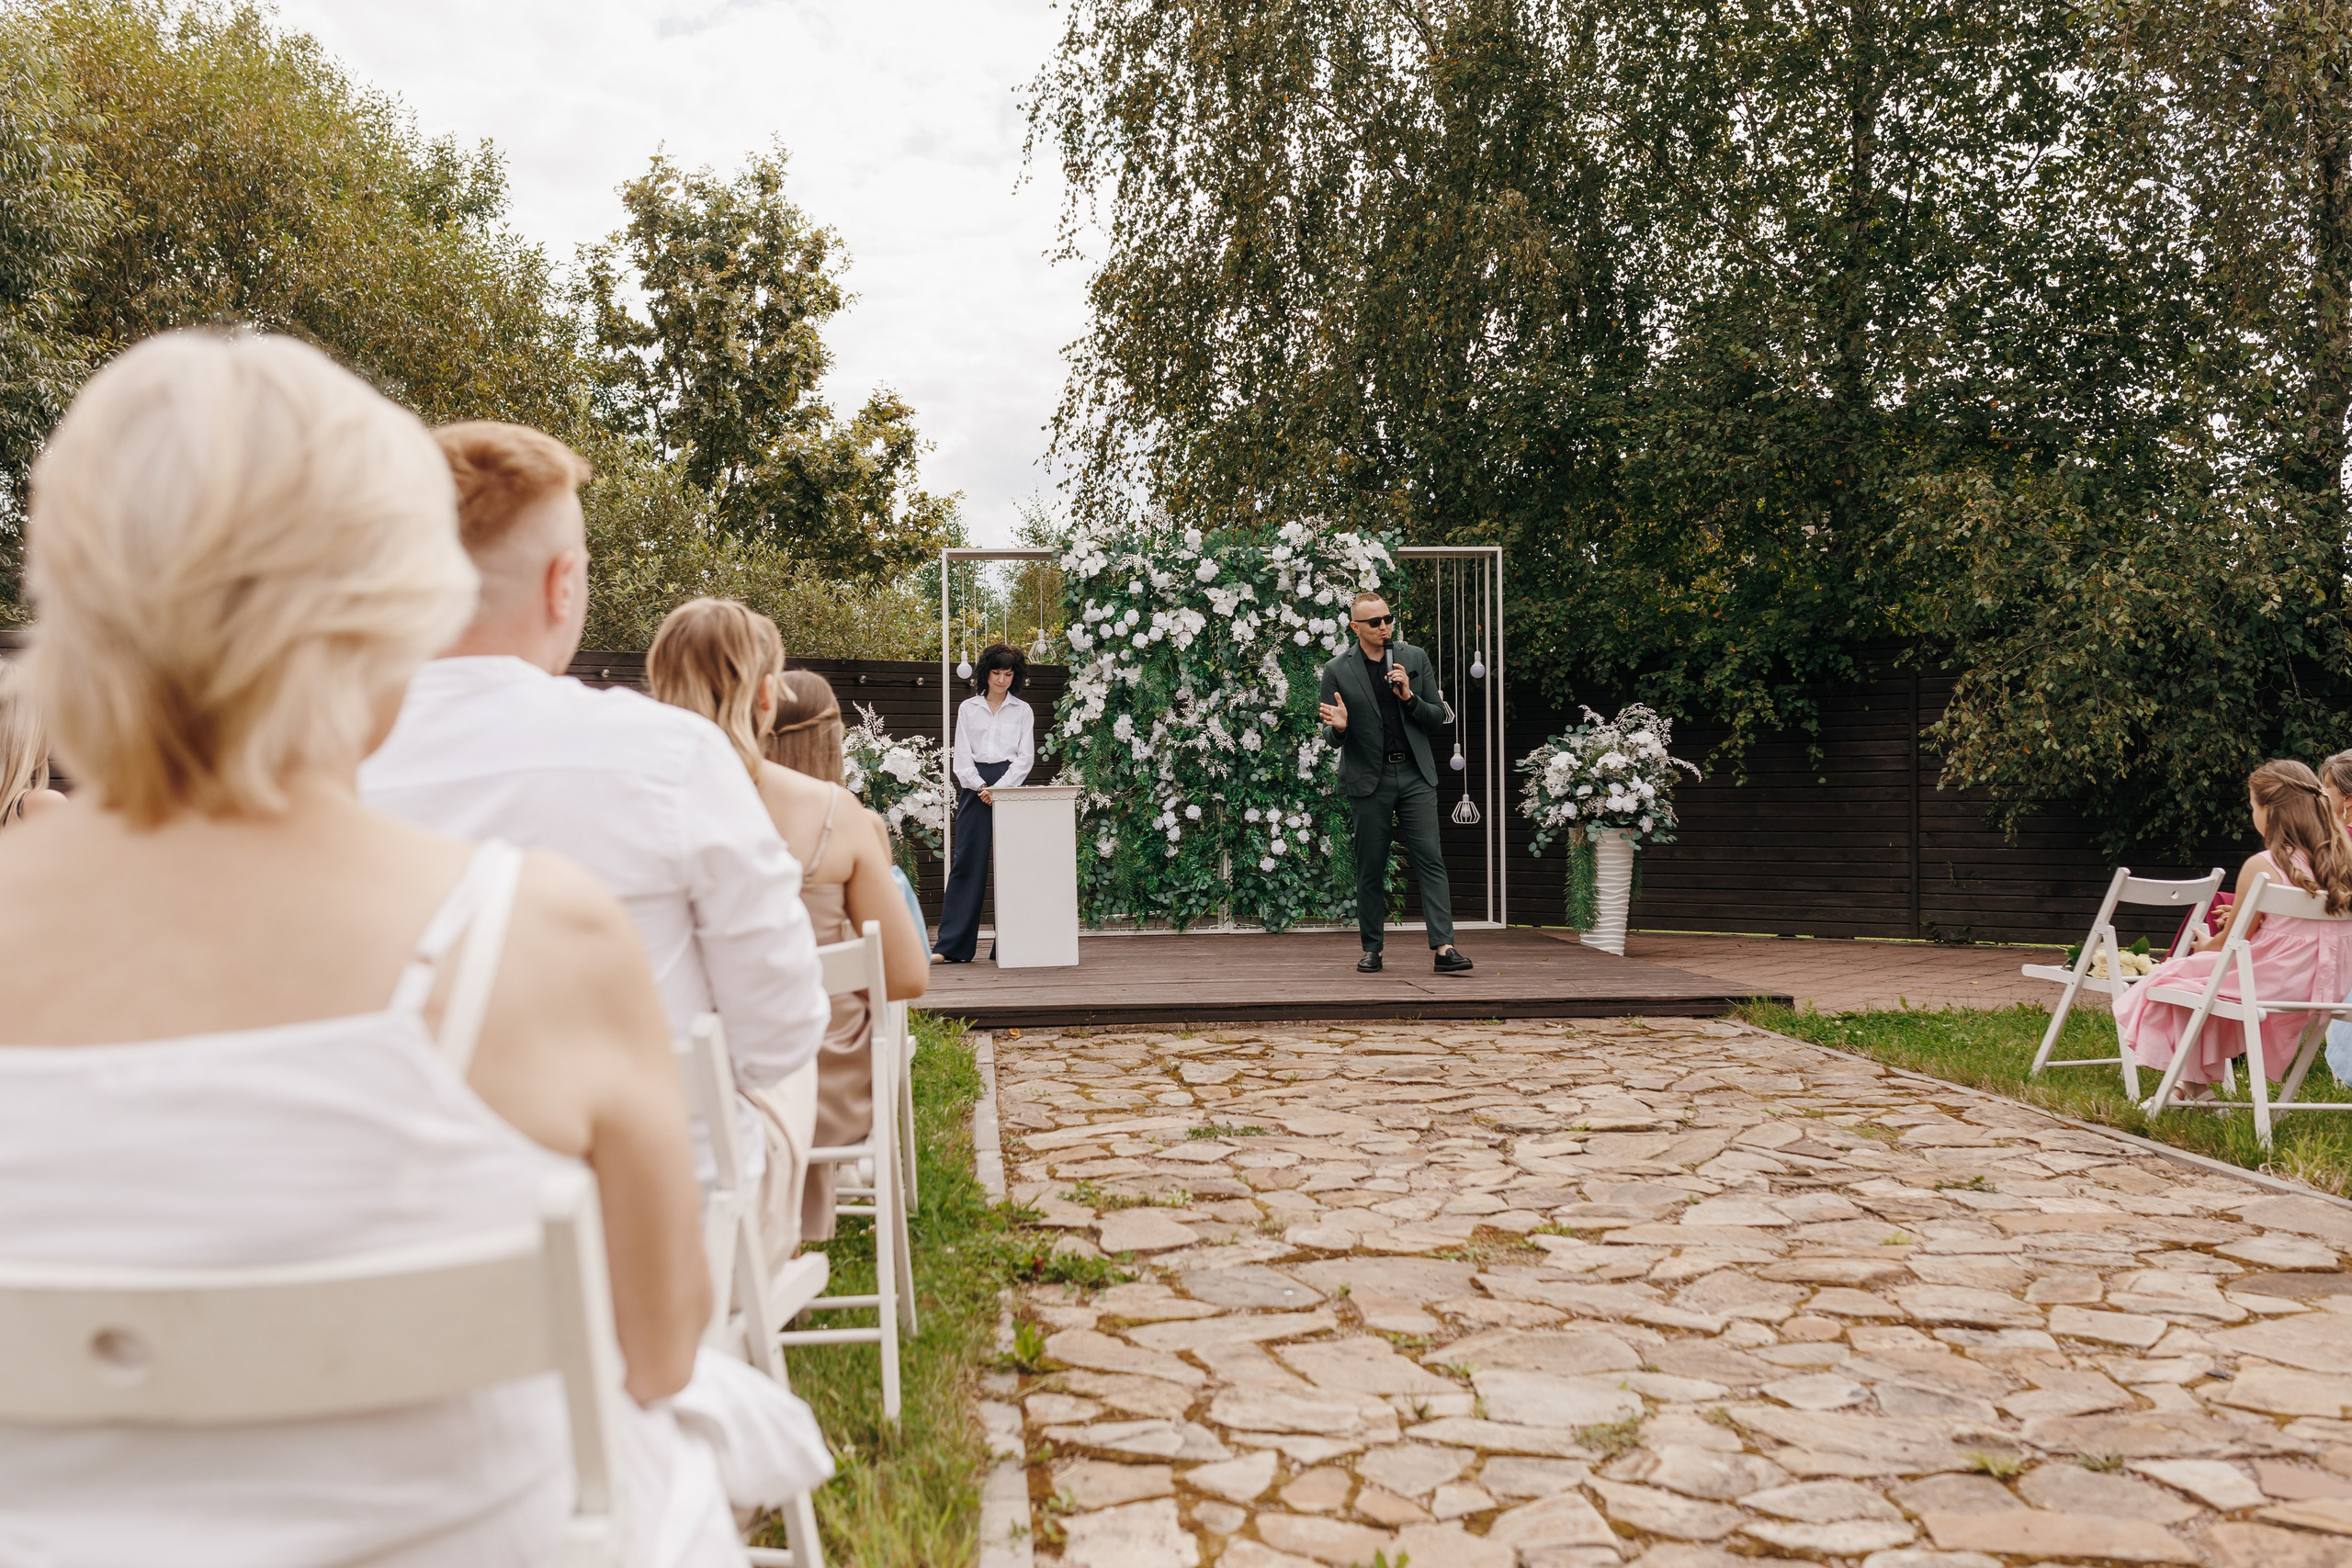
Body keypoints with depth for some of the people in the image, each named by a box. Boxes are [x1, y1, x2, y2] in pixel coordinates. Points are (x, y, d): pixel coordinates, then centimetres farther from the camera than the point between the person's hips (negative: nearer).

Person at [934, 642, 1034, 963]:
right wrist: (980, 787, -8)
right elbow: (962, 756, 6)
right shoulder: (968, 708, 11)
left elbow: (1025, 757, 3)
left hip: (1010, 787, 0)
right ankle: (950, 945, -4)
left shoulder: (1022, 711, 9)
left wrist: (998, 789, -9)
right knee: (967, 861, -3)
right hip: (975, 787, 0)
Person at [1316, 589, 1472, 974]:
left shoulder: (1415, 658, 8)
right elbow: (1332, 739, 3)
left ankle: (1443, 947, -11)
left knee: (1431, 859, -7)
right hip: (1369, 779, -1)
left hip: (1416, 775, 1)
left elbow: (1438, 719, 8)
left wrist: (1409, 697, -10)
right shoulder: (1337, 671, 1)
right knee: (1371, 868, 4)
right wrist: (1338, 727, -20)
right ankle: (1372, 948, 15)